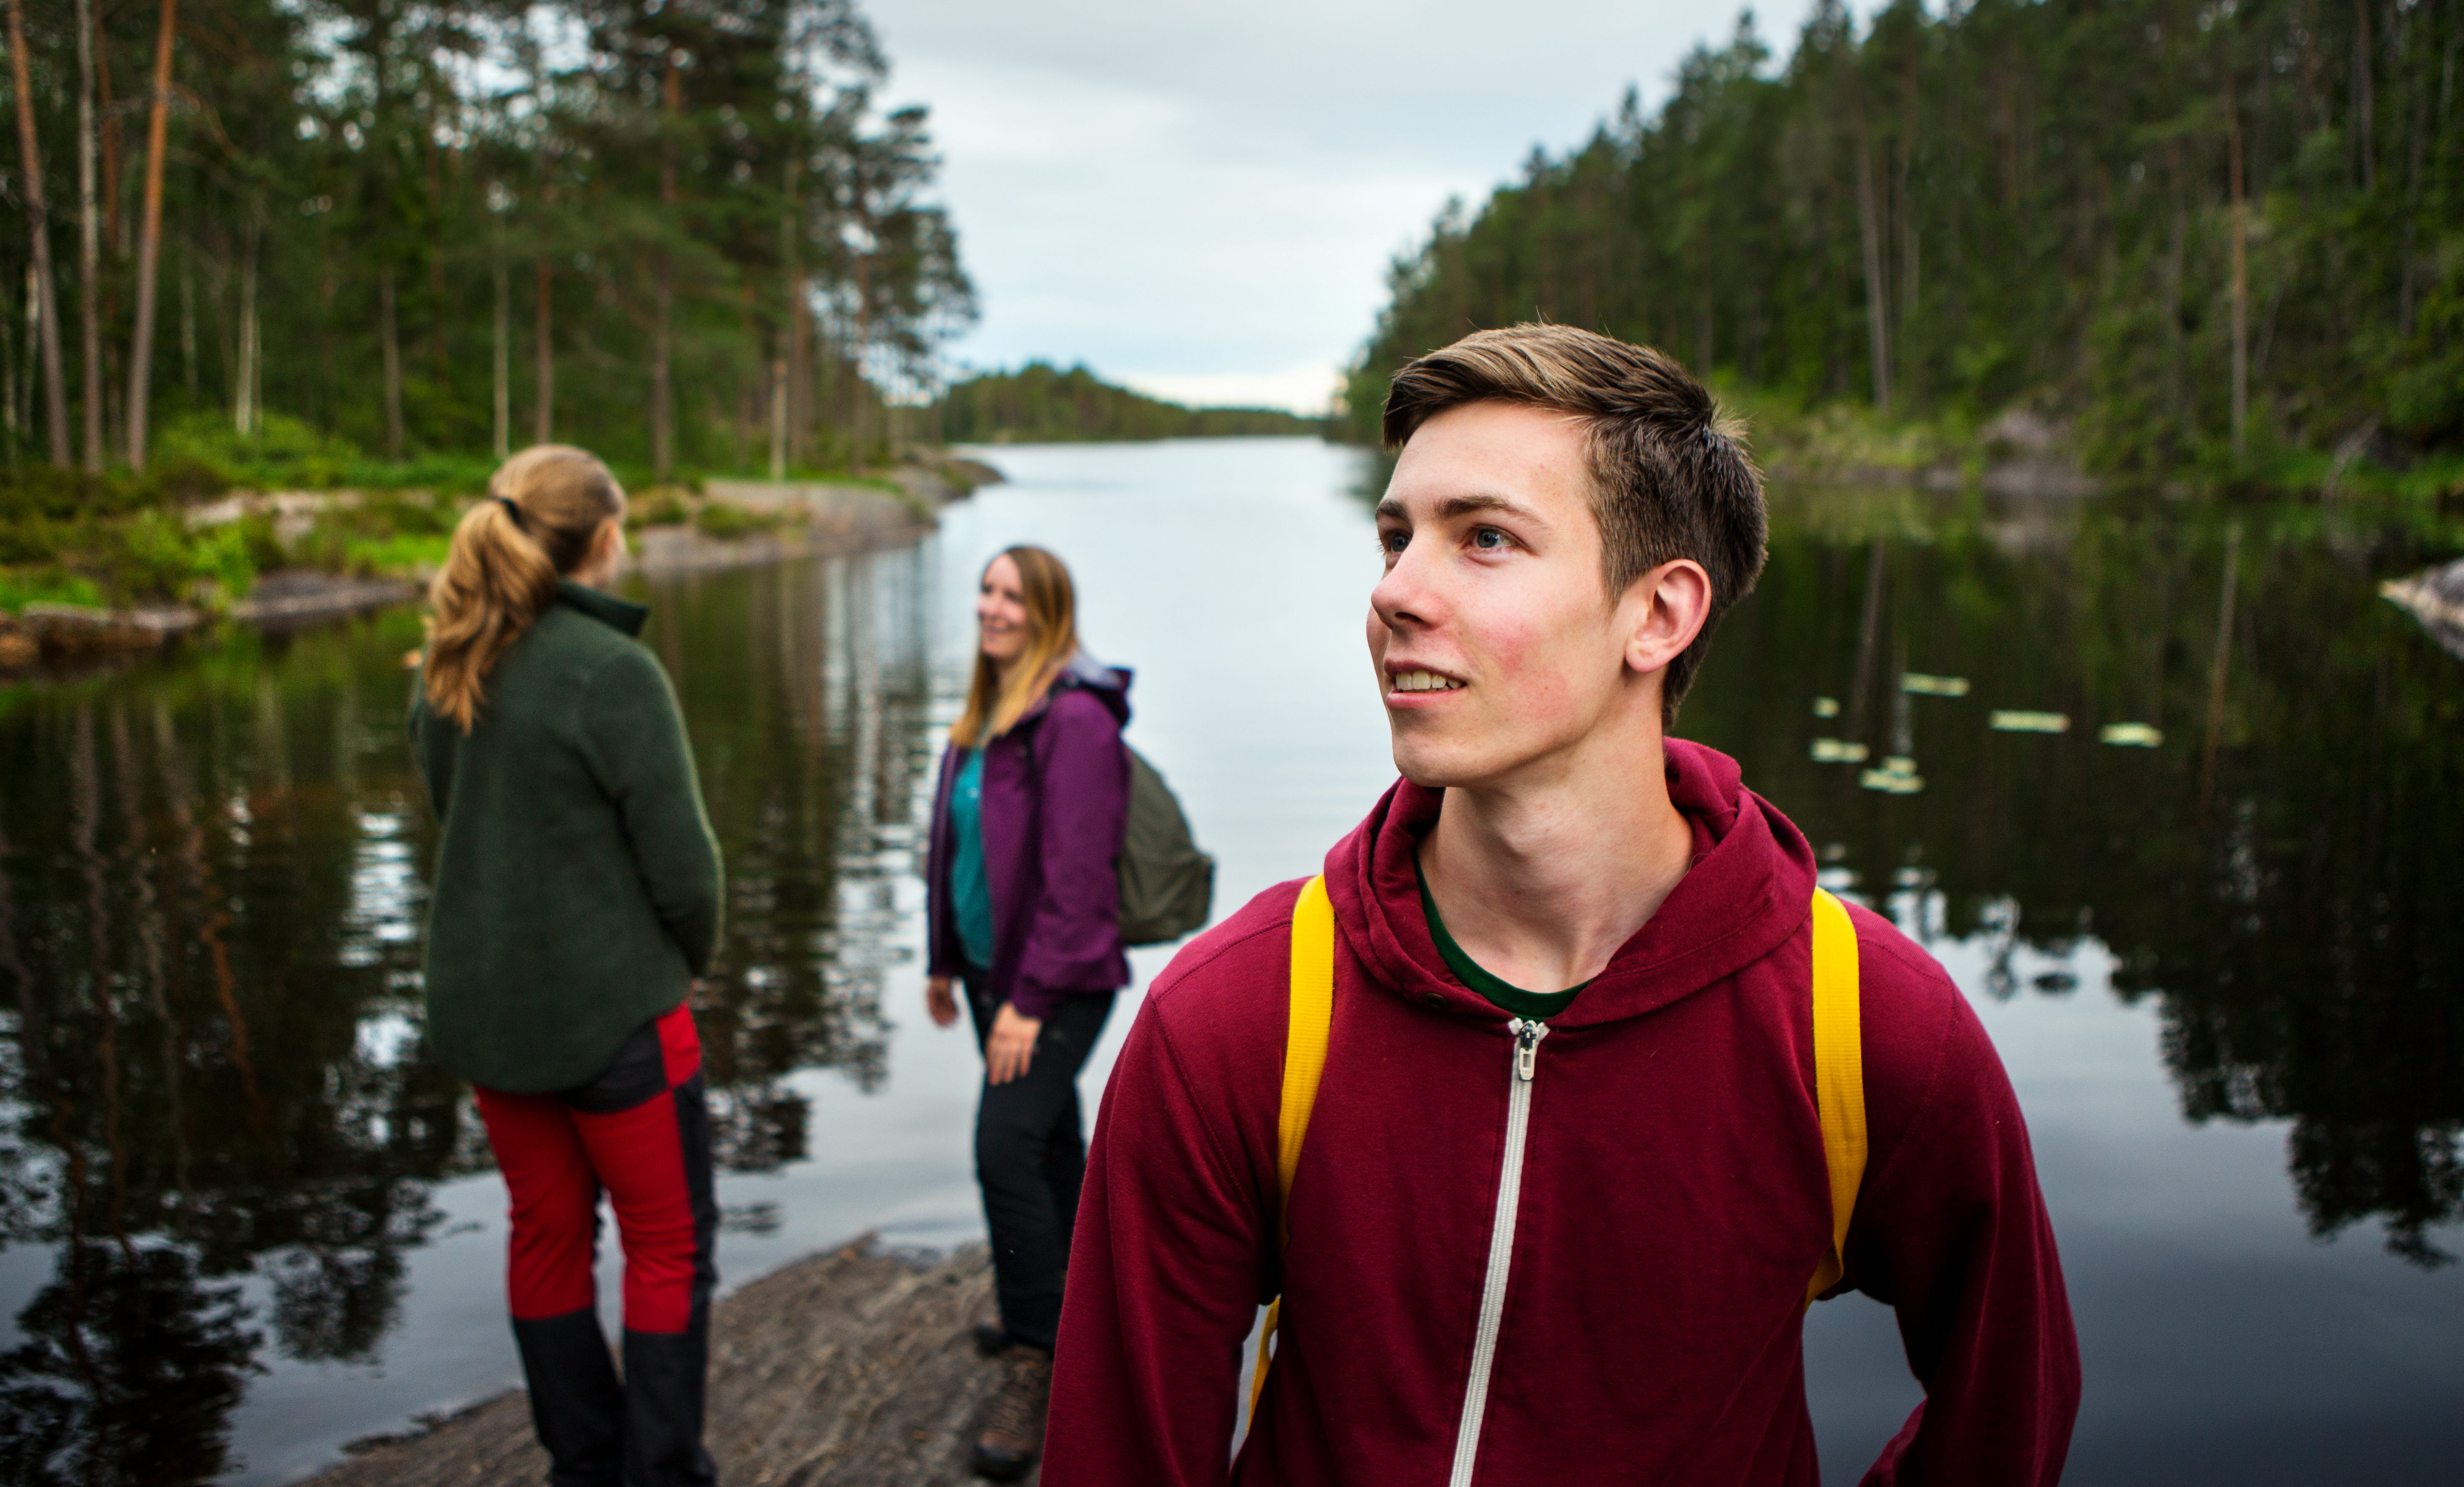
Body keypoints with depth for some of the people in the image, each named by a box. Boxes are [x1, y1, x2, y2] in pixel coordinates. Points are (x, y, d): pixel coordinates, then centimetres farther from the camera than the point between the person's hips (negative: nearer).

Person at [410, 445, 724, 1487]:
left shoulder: (447, 670, 3)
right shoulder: (612, 672, -19)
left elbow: (454, 816, 12)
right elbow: (681, 859, -16)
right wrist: (695, 955, 3)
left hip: (483, 1001, 7)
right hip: (609, 1008, -7)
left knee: (547, 1233, 18)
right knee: (669, 1244, 8)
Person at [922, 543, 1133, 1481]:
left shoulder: (1075, 720, -17)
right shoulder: (984, 714, 11)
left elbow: (1075, 876, -21)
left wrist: (1030, 1000, -21)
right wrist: (944, 962, 21)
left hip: (1059, 982, -9)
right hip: (994, 969, 9)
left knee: (1006, 1146, -16)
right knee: (1049, 1146, 19)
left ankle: (1034, 1368, -4)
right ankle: (1059, 1314, 36)